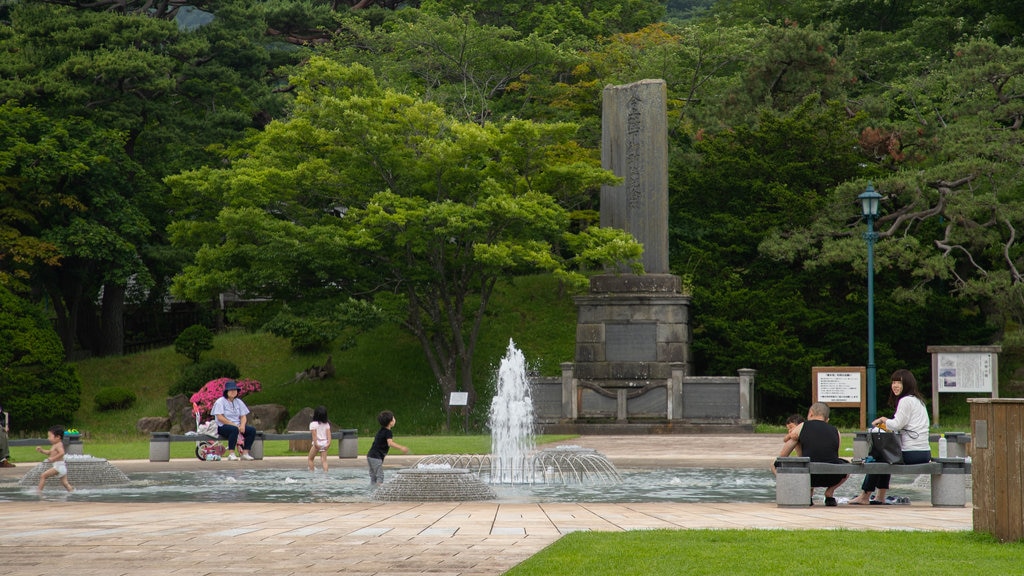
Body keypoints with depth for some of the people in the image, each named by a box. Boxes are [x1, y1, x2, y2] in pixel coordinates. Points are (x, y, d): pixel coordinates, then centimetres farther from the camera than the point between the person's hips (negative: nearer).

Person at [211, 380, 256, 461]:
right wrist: (233, 424, -18)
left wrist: (242, 425, -10)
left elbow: (243, 416, 13)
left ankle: (245, 453, -18)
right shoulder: (220, 402, -3)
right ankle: (231, 454, -35)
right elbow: (220, 417, -13)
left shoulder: (239, 402, 16)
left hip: (237, 425, 6)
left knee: (252, 430, -16)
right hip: (223, 426, -6)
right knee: (234, 429, -38)